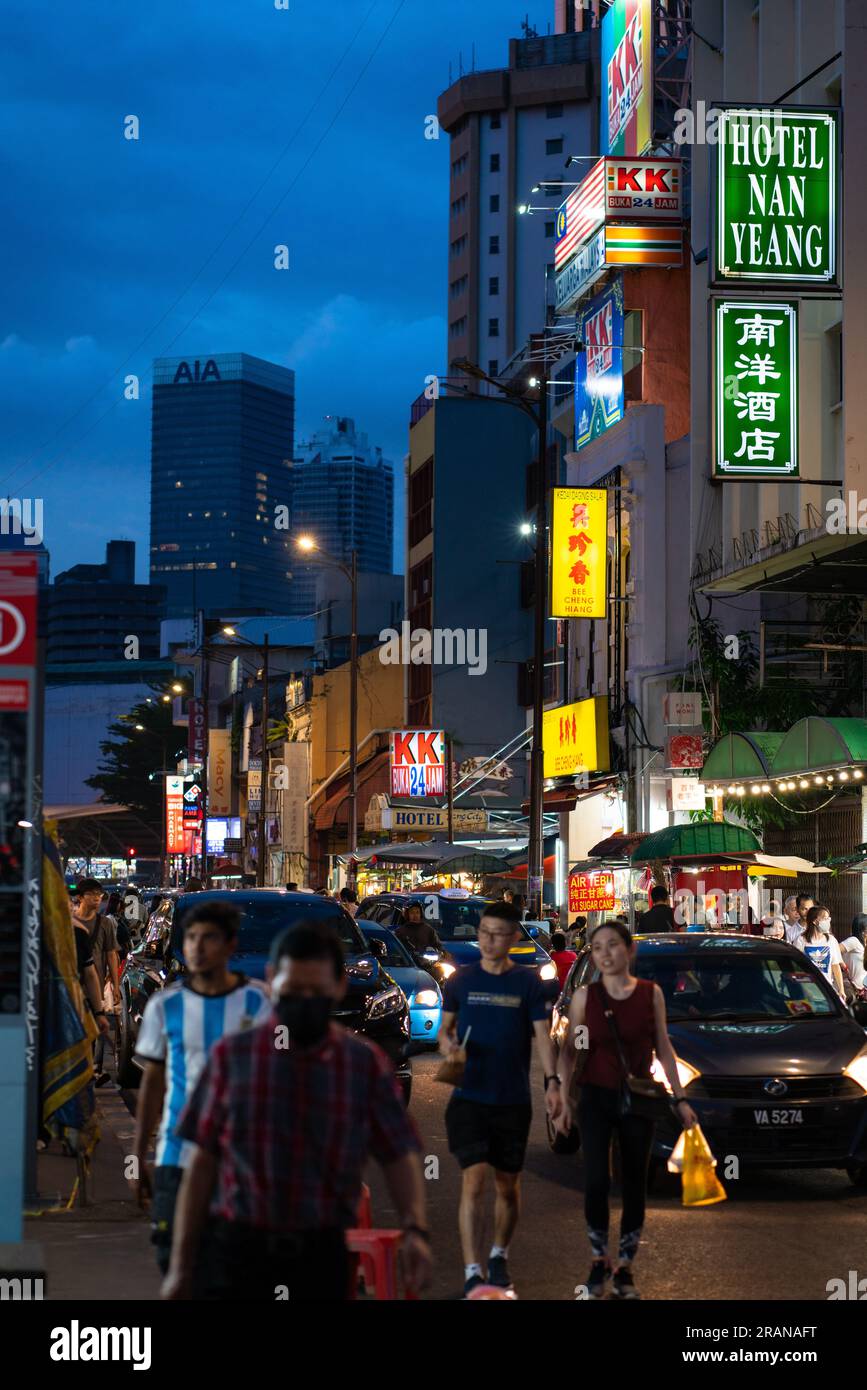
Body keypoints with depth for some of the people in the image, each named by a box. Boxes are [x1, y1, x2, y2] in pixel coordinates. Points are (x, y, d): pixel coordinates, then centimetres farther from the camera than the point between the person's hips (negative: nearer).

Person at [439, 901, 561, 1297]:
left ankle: (499, 1257, 35)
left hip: (513, 1101, 1)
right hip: (468, 1098, -1)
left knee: (508, 1185, 12)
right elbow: (445, 1027, 13)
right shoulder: (460, 981, 4)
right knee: (473, 1180, -13)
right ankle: (472, 1274, -16)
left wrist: (552, 1082, -18)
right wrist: (446, 1042, -10)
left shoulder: (529, 984, 1)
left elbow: (542, 1037, -4)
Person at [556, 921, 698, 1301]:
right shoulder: (584, 996, -2)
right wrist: (564, 1101, -3)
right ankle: (599, 1261, 6)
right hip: (596, 1098, -1)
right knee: (596, 1182, -13)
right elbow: (569, 1052, 3)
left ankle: (624, 1269, 17)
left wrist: (679, 1098, 4)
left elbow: (663, 1050, 7)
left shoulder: (651, 994, 1)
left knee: (634, 1187, 4)